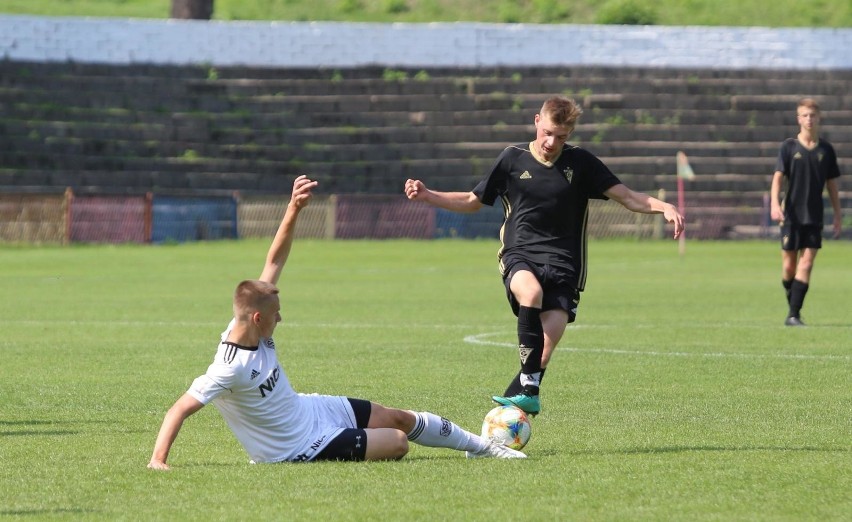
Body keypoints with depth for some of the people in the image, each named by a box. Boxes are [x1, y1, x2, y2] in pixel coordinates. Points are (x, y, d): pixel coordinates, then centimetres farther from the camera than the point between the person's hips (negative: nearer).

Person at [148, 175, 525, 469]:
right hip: (303, 447, -9)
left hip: (310, 408, 9)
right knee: (397, 443, -9)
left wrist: (294, 209, -16)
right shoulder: (229, 369, -35)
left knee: (401, 418, 18)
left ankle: (483, 446, 36)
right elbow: (181, 409, -36)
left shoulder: (252, 327, -11)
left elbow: (274, 262, -8)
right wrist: (158, 460, -45)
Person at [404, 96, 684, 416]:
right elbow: (473, 202, 20)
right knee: (531, 291, -36)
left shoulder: (581, 163, 7)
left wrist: (664, 208, -13)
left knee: (548, 345, -18)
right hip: (519, 256, -1)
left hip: (562, 262, 1)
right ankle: (529, 388, -35)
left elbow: (628, 197, 5)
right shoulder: (513, 158, 9)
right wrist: (426, 196, 9)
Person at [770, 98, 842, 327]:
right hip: (792, 214, -1)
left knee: (806, 265, -9)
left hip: (815, 217, 1)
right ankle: (793, 306, 27)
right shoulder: (789, 146, 0)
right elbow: (778, 177, -7)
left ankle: (794, 315, -9)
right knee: (789, 265, 2)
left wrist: (838, 214, 10)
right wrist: (775, 203, -22)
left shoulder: (826, 149, 6)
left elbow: (832, 183, 12)